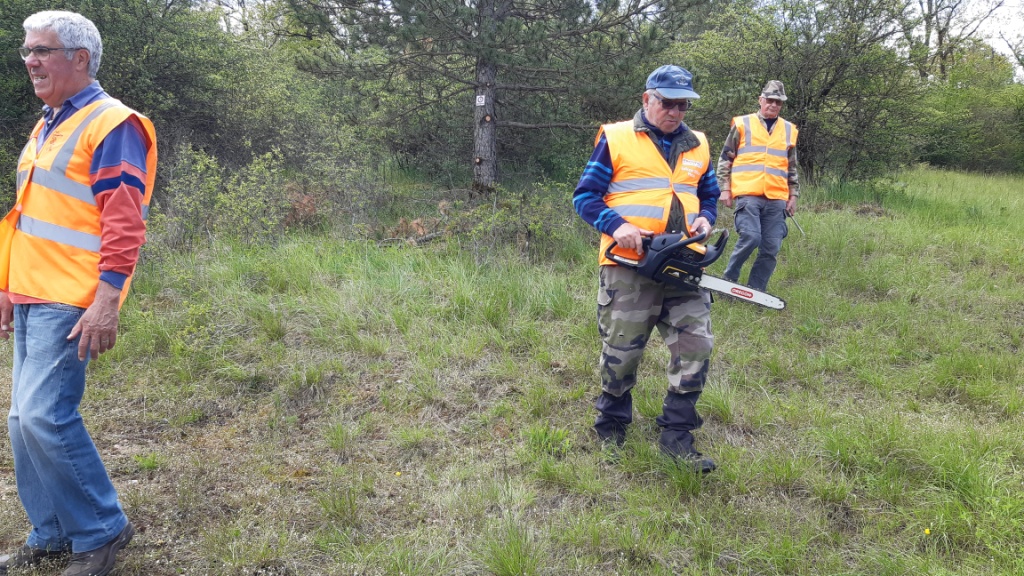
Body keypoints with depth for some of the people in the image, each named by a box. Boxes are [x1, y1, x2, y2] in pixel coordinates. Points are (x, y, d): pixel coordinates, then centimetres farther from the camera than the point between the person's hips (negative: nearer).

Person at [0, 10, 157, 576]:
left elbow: (124, 223, -18)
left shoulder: (110, 125, -10)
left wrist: (107, 302, -23)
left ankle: (101, 530, 5)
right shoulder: (47, 127, 18)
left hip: (69, 302, -9)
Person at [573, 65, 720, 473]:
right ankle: (611, 426, 26)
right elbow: (585, 195, -2)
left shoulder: (697, 146, 14)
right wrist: (616, 225, -17)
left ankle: (676, 435, 12)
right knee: (621, 350, 3)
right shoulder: (615, 138, -1)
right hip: (628, 265, -4)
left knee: (695, 346, -1)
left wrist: (704, 218, 3)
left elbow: (710, 195, 25)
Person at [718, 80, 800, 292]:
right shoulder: (742, 124, 7)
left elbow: (792, 168, 22)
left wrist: (793, 195, 16)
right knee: (750, 237, -19)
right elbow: (725, 159, 7)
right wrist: (725, 189, 0)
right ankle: (728, 280, 1)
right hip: (747, 194, -4)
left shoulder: (789, 130, 17)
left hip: (776, 198, 4)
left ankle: (755, 291, 10)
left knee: (771, 248, 0)